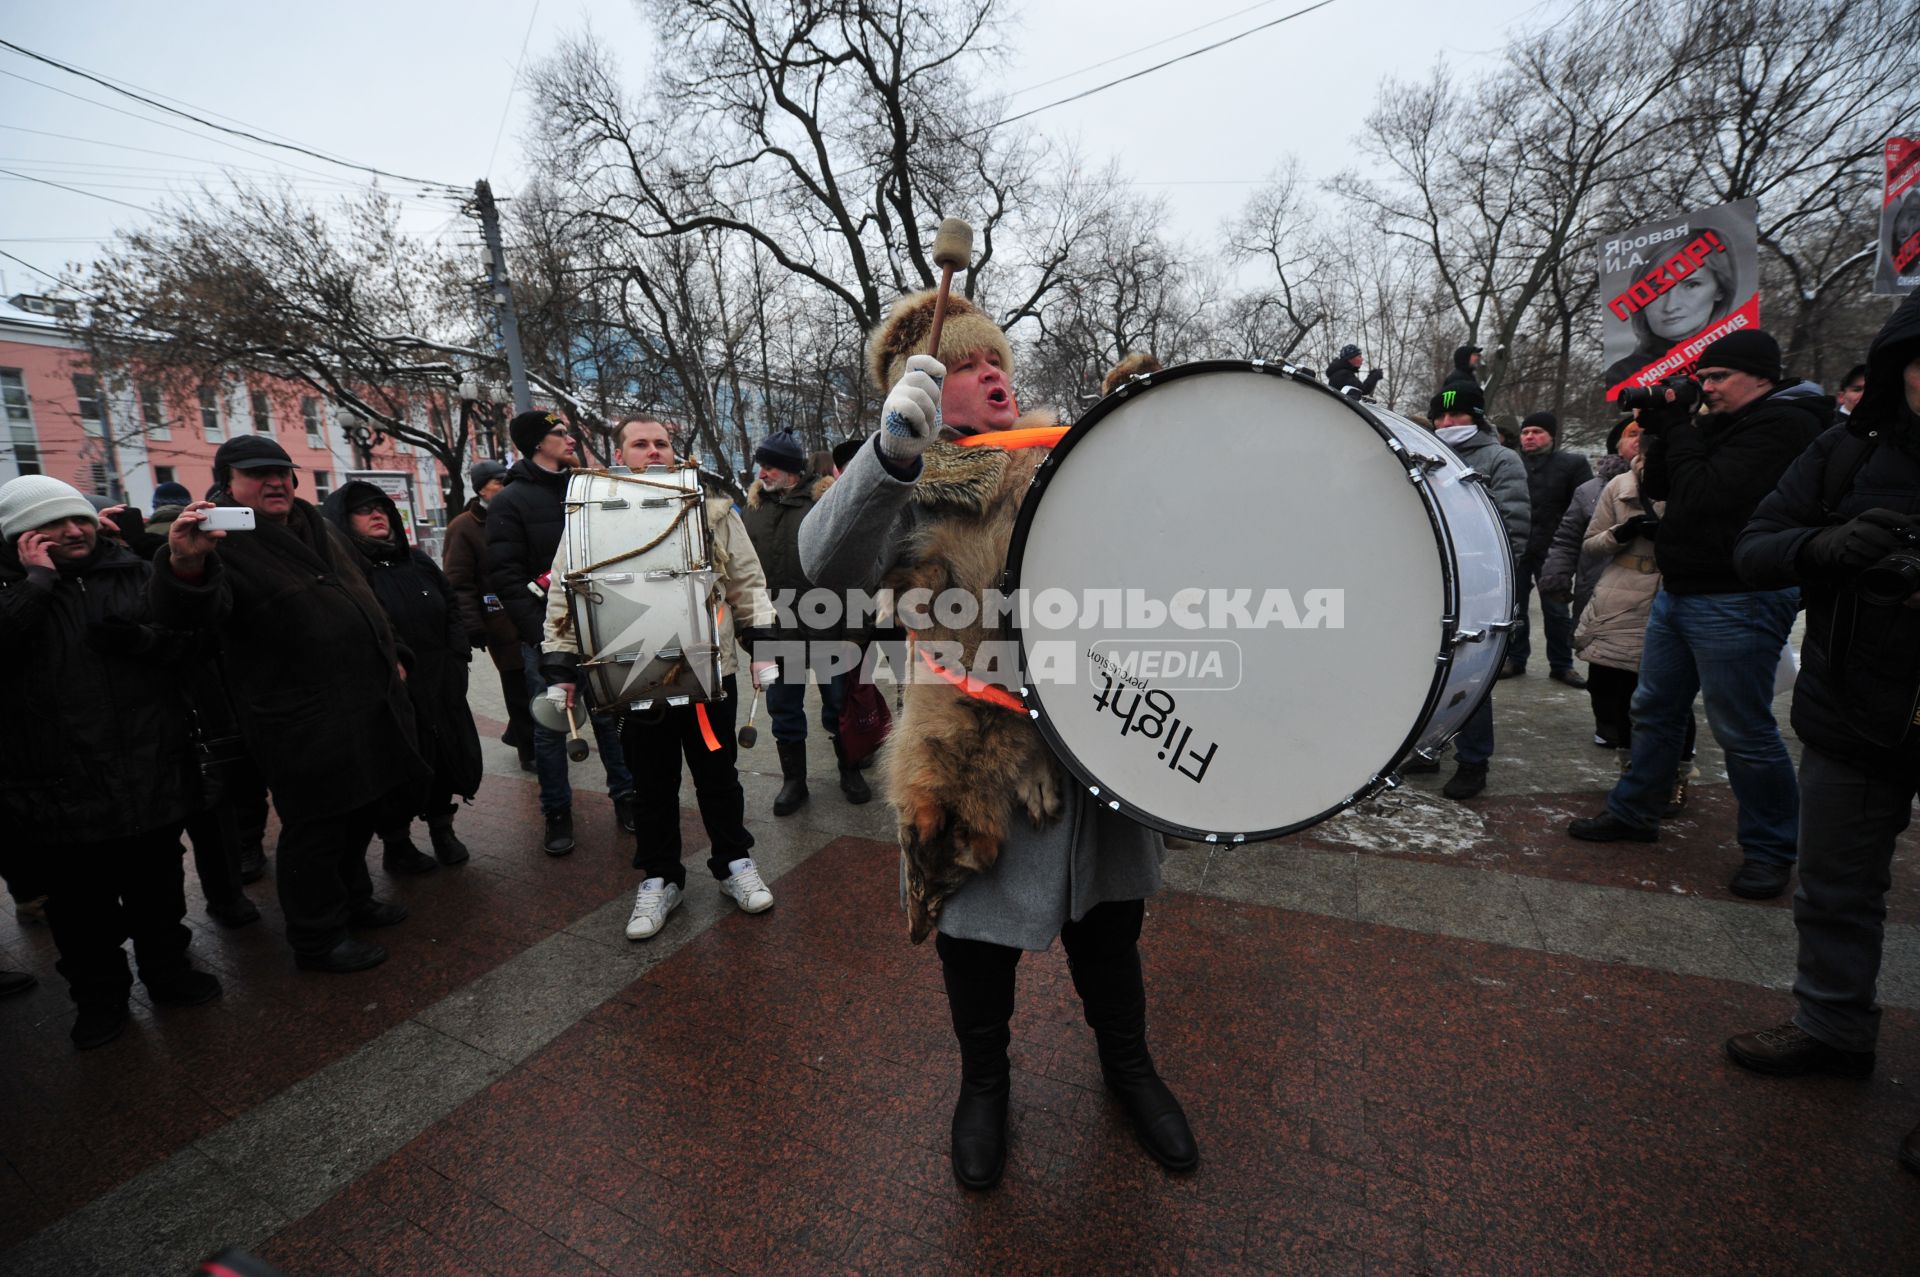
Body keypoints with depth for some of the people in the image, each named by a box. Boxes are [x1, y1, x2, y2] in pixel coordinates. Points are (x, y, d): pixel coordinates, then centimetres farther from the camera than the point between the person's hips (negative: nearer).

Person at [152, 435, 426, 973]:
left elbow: (363, 599, 26)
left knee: (363, 810, 21)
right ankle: (318, 939, 19)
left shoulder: (320, 529, 15)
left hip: (370, 704, 8)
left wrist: (390, 656, 24)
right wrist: (185, 564, -50)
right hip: (303, 722, -8)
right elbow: (188, 614, -30)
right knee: (316, 828, 3)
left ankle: (353, 898, 40)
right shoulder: (225, 544, -10)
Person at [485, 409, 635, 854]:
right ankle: (557, 813, 18)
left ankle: (625, 798, 20)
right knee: (550, 726, 5)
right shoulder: (511, 501, -2)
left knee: (611, 715, 8)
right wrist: (539, 630, -17)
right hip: (545, 634, -3)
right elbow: (505, 575, -8)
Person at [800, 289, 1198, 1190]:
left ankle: (1128, 1065, 50)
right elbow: (830, 565, -29)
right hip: (981, 771, -3)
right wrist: (893, 450, -42)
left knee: (1109, 929, 21)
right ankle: (984, 1085, 46)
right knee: (978, 945, 16)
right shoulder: (916, 494, -8)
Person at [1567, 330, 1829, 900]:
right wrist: (1660, 430, 1)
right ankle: (1634, 811, 29)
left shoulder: (1783, 425, -13)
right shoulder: (1723, 423, 14)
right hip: (1679, 592, 9)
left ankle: (1770, 849, 15)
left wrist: (1676, 429, -11)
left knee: (1744, 731, -1)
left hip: (1737, 602, -9)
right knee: (1654, 708, 16)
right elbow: (1658, 488, 15)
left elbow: (1704, 497, -23)